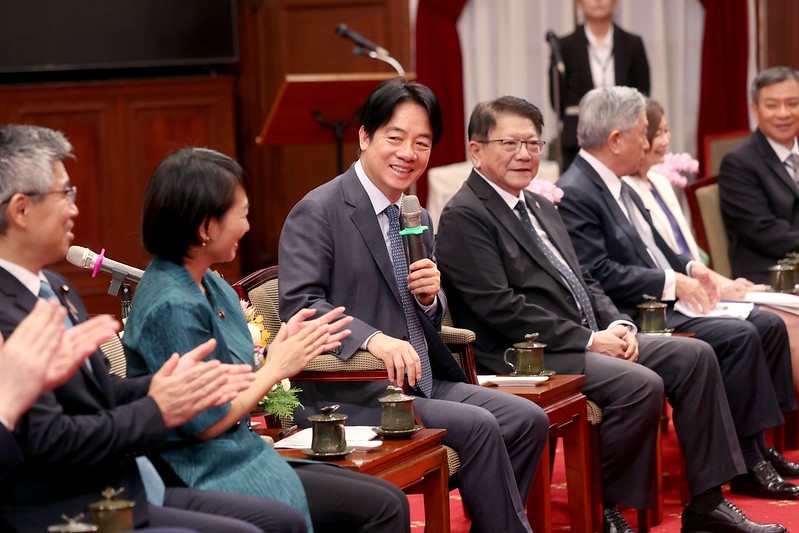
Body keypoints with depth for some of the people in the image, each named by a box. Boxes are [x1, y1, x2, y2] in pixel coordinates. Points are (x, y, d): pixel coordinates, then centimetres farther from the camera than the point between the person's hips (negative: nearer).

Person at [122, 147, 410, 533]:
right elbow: (207, 423, -18)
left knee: (389, 501, 3)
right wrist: (276, 368, -7)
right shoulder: (174, 306, -20)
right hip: (209, 478, -9)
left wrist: (282, 349, 3)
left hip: (239, 454, 9)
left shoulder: (210, 286, 9)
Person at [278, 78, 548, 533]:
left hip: (423, 382, 8)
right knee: (478, 426, -22)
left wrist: (430, 297, -2)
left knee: (529, 421, -6)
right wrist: (373, 338, -34)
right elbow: (300, 304, -19)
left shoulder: (419, 220, 17)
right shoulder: (318, 213, -8)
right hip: (355, 393, -8)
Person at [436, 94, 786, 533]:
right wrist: (588, 340, -18)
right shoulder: (464, 217, -10)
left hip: (587, 339, 10)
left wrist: (617, 324, -1)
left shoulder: (540, 207, 19)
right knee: (641, 384, -27)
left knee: (694, 357, -2)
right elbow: (499, 307, -18)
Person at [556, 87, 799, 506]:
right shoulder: (574, 195, -17)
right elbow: (600, 274, -23)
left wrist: (688, 268, 5)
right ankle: (748, 465, -13)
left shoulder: (617, 186, 14)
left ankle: (760, 447, 9)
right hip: (634, 316, -10)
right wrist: (671, 282, -17)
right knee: (738, 337, -23)